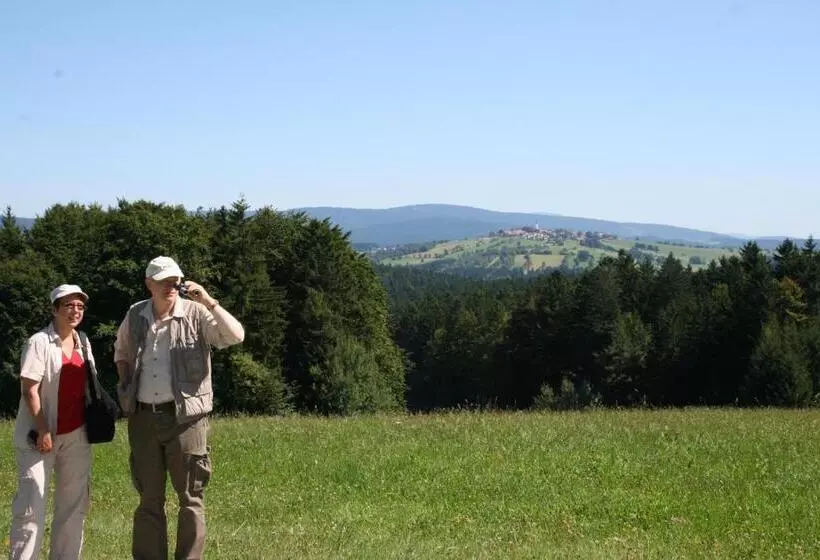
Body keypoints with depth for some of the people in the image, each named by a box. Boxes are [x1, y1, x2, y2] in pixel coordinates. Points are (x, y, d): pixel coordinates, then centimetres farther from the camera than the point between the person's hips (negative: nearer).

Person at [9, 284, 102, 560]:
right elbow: (29, 390, -14)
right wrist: (43, 431, -18)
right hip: (41, 435, -7)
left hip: (76, 436, 7)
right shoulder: (39, 342, -9)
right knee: (32, 504, -8)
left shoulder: (83, 342, 11)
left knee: (74, 504, 10)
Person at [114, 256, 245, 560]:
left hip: (185, 415, -3)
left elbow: (236, 335, -16)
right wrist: (126, 386, 11)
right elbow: (121, 352, 25)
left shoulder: (195, 313, -4)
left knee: (190, 496, 1)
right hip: (144, 417, 3)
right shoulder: (135, 316, 7)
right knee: (149, 498, 10)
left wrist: (209, 302, -22)